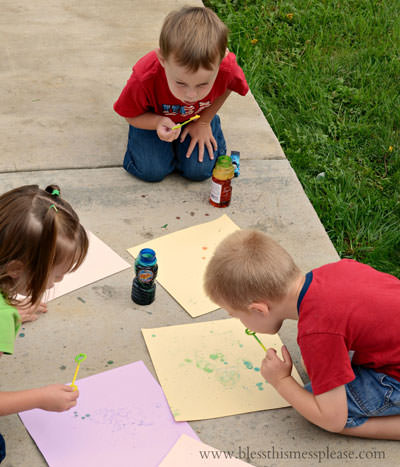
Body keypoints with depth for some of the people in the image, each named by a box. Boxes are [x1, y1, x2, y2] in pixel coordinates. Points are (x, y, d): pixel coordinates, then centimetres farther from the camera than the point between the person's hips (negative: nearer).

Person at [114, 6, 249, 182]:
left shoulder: (227, 68, -38)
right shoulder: (144, 78, -42)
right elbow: (131, 115, -20)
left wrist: (204, 122, -9)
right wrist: (158, 123, -40)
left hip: (198, 115, 1)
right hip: (154, 118, -1)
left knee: (200, 170, -11)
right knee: (151, 171, -16)